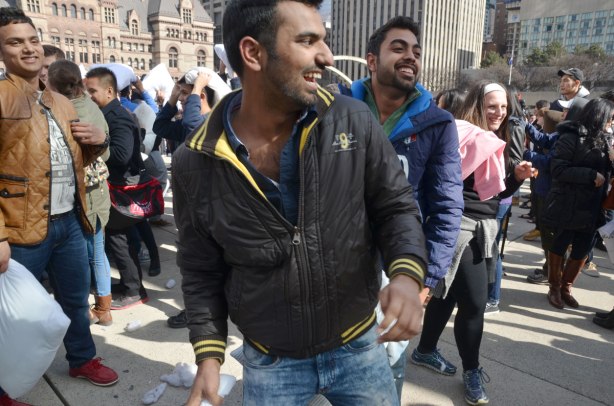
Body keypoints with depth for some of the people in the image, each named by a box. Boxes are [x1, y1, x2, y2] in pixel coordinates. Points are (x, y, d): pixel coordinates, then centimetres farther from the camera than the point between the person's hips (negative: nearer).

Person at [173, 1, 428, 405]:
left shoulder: (354, 121, -14)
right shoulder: (196, 163, -13)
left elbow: (396, 205, -6)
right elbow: (202, 272, -2)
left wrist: (407, 274, -23)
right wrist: (209, 355, -6)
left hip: (359, 346, 1)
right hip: (268, 362, 0)